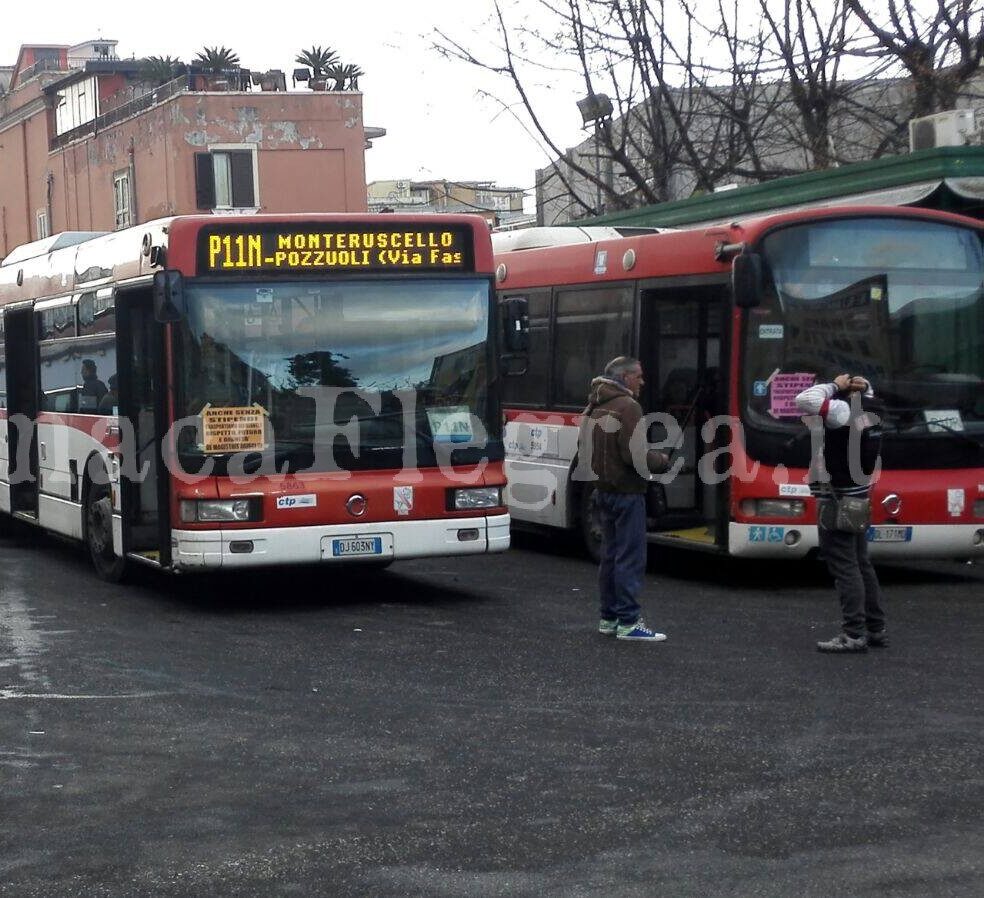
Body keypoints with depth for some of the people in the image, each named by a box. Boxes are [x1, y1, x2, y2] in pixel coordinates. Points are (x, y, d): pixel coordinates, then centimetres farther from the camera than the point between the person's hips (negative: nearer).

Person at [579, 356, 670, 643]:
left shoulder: (594, 408, 14)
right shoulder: (627, 406, -15)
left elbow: (585, 451, 20)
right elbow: (635, 455, -21)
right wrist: (662, 461, -6)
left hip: (604, 490, 9)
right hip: (626, 492, -9)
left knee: (611, 555, 15)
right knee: (631, 557, -7)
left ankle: (609, 617, 19)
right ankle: (628, 622, -7)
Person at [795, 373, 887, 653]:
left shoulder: (843, 410, -19)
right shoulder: (868, 408, 7)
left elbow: (805, 401, -31)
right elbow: (868, 394, 31)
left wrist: (835, 386, -16)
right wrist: (863, 386, 7)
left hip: (837, 503, -9)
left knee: (845, 569, -8)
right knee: (861, 565, 15)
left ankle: (854, 634, -9)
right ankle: (875, 630, 20)